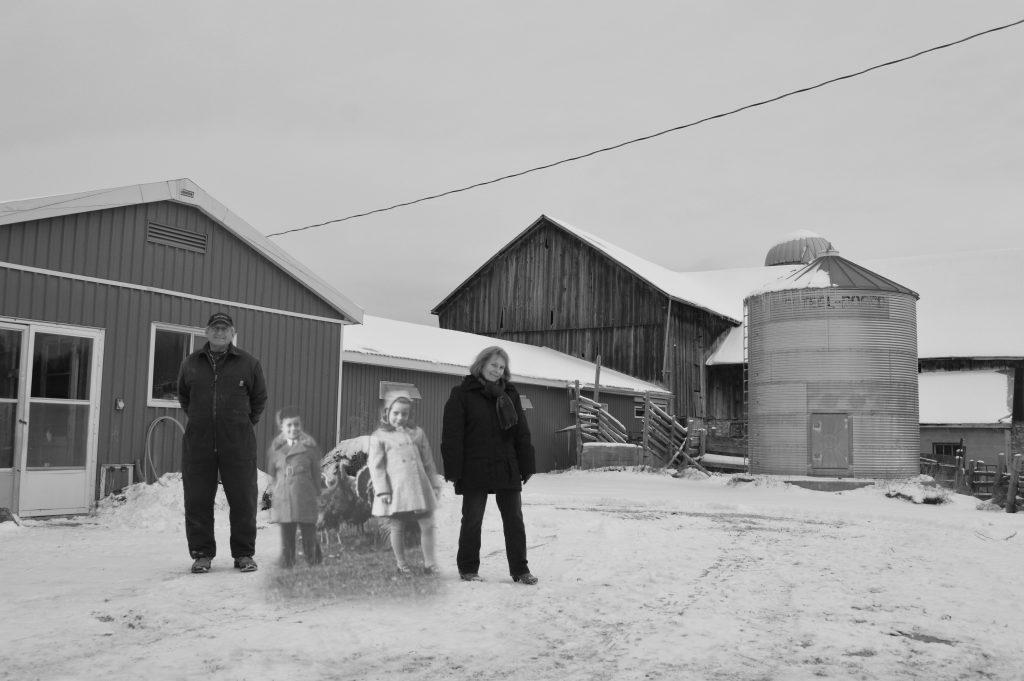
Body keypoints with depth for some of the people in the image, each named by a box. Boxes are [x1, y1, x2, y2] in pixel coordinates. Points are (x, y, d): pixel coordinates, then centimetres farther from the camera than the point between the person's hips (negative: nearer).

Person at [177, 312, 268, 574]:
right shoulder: (191, 363, 9)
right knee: (197, 501, 4)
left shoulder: (248, 363, 3)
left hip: (238, 444, -1)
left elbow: (259, 398, 14)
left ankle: (244, 554, 13)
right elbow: (183, 396, 23)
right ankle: (201, 553, 16)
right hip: (198, 443, 2)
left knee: (243, 500, 1)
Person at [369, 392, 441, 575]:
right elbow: (376, 466, -2)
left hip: (420, 487, 3)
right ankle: (401, 564, 20)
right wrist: (382, 490, -9)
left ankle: (429, 563, 11)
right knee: (397, 527, 6)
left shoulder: (417, 433, 11)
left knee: (427, 525, 1)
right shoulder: (379, 436, 1)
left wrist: (435, 485, 12)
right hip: (396, 489, -3)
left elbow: (428, 462, 15)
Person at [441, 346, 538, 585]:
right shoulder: (462, 394, -3)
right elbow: (452, 435, -6)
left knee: (514, 520, 5)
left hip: (507, 469, 4)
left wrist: (526, 465, 7)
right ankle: (468, 569, 20)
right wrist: (453, 469, -12)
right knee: (472, 520, 6)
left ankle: (520, 569, 14)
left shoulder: (509, 394, 11)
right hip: (474, 471, -4)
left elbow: (521, 432, 12)